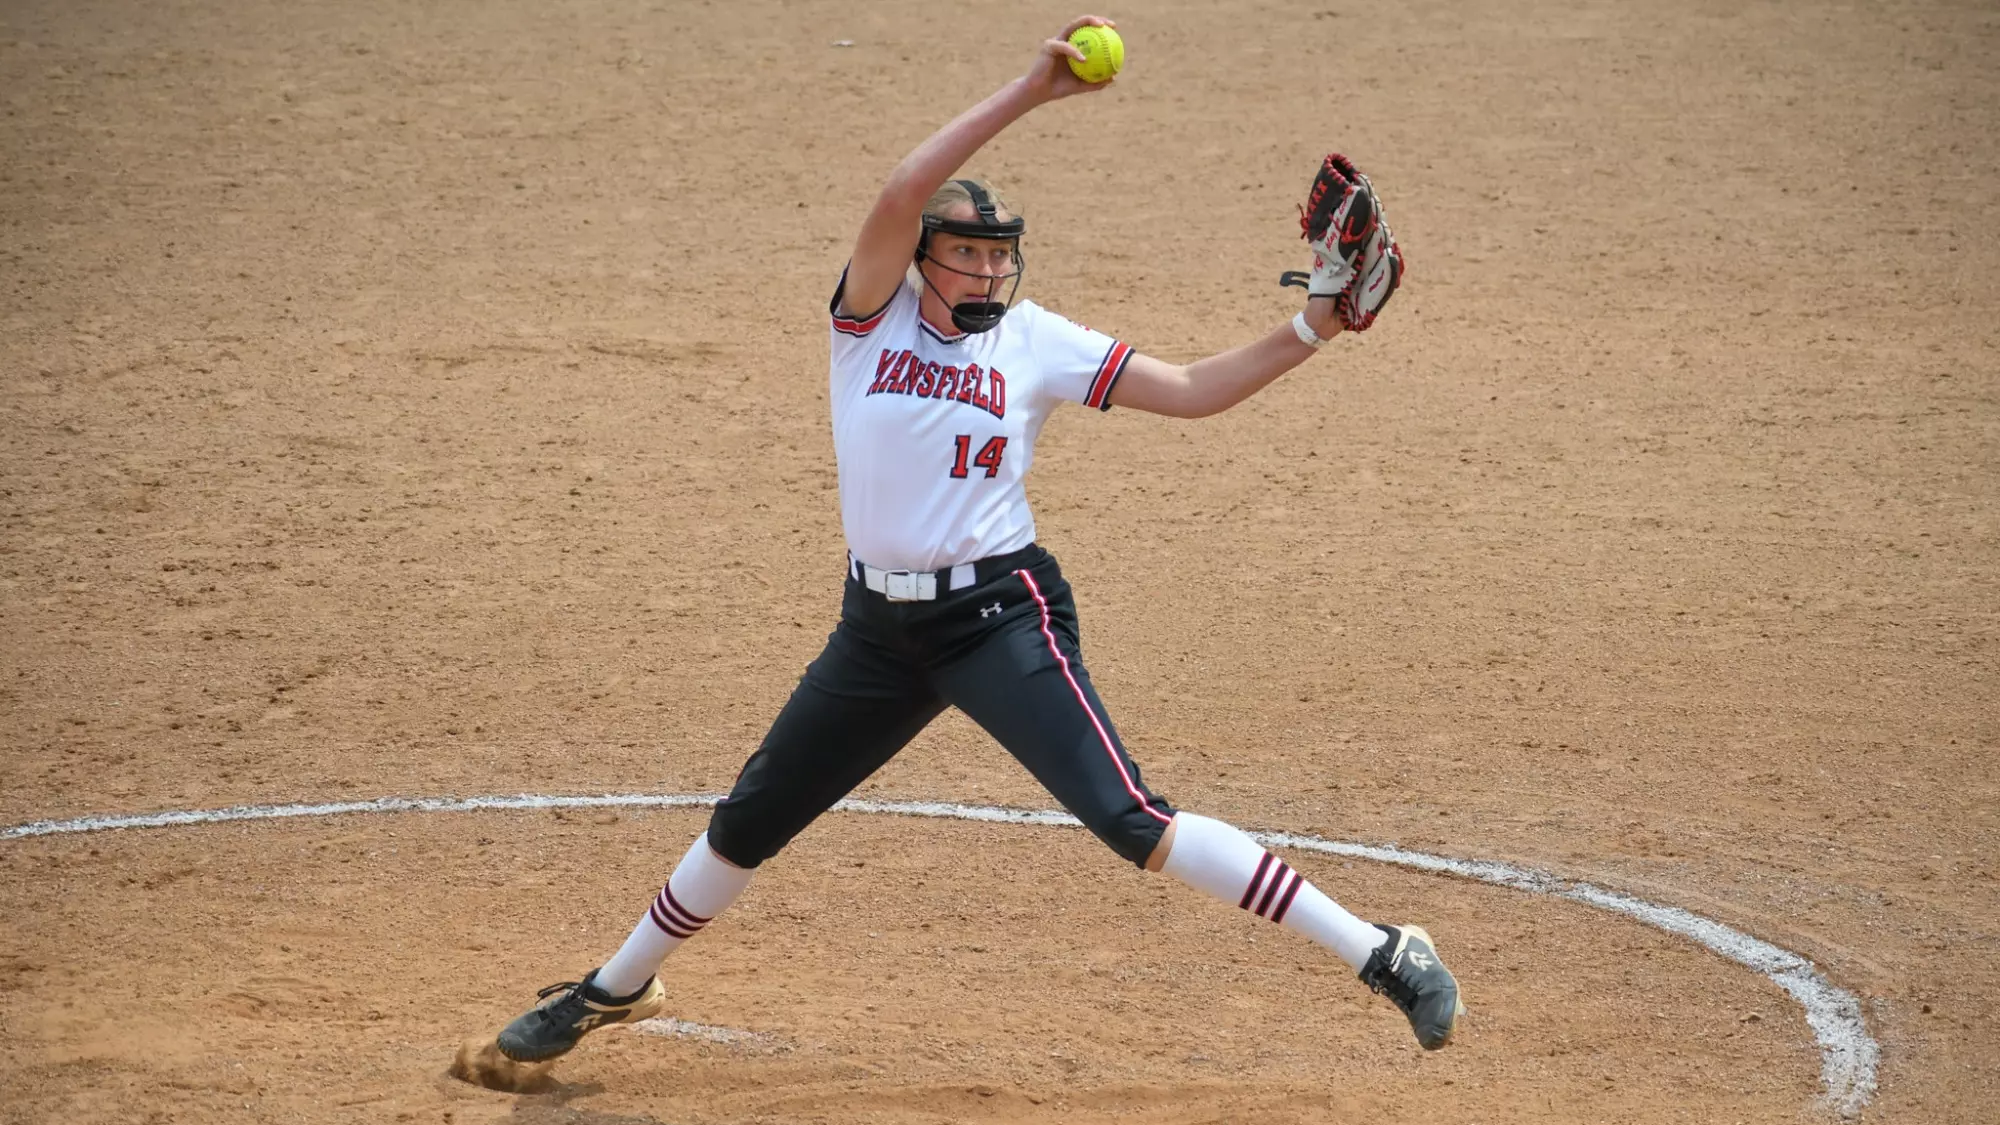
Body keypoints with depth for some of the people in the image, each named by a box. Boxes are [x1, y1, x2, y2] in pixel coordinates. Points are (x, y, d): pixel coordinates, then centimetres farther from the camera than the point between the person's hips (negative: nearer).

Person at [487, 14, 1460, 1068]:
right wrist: (1027, 93, -27)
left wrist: (1308, 331, -16)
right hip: (879, 623, 3)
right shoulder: (875, 313, -4)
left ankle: (1381, 953, -16)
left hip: (1002, 616, -3)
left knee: (1130, 820, -18)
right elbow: (899, 195, -22)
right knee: (746, 823, 16)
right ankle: (617, 988, 41)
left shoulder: (1036, 341, -3)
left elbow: (1190, 390, -3)